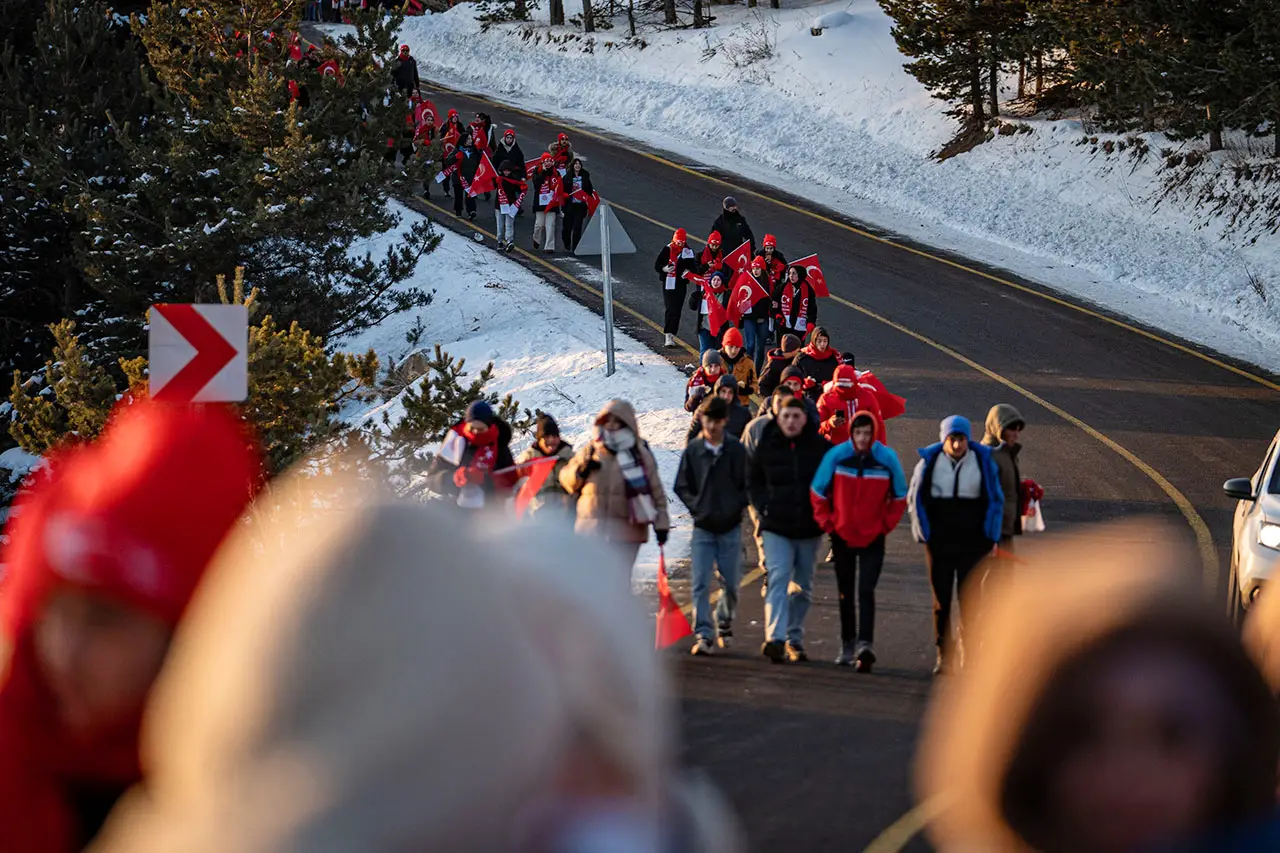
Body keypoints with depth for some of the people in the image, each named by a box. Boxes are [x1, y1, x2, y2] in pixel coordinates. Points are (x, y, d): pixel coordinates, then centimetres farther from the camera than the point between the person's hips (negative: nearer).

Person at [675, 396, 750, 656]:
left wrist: (735, 507, -5)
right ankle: (703, 635, -10)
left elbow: (748, 485, 5)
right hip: (703, 527, 0)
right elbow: (681, 486, 7)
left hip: (731, 527, 0)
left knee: (731, 583, 7)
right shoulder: (692, 450, 1)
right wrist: (697, 508, -2)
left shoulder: (737, 450, -1)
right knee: (701, 583, -9)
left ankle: (724, 623, 31)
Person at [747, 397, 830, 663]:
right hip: (776, 525, -1)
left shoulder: (820, 446, -2)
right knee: (778, 577, -17)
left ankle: (795, 639, 23)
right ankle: (775, 638, -28)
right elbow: (753, 481, 14)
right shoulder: (766, 446, 1)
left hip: (809, 527, 1)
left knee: (803, 586, 10)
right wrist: (764, 506, 0)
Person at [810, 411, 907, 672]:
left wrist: (887, 523, -1)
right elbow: (818, 492, 3)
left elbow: (899, 496, 6)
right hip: (842, 536, 2)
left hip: (873, 538, -2)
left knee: (866, 591, -14)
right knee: (846, 593, 11)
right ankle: (847, 645, 22)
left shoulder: (887, 459, -8)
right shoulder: (836, 455, -8)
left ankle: (865, 645, -20)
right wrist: (826, 522, -1)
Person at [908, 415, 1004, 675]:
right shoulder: (929, 462, 0)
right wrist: (924, 534, 0)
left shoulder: (984, 461, 1)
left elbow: (995, 500, 7)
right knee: (941, 599, 3)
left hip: (973, 543, 0)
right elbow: (916, 498, 7)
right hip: (939, 543, 0)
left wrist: (991, 538, 1)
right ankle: (944, 656, 9)